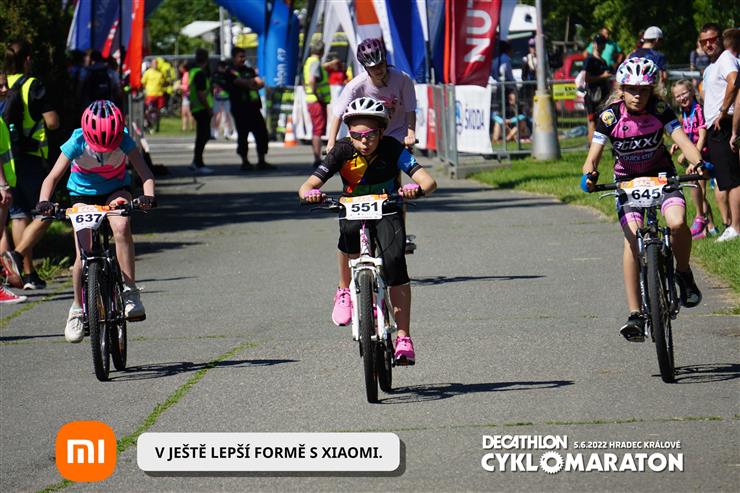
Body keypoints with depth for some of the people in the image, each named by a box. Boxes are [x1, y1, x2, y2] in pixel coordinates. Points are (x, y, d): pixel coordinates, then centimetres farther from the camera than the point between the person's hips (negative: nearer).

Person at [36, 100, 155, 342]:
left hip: (115, 191, 0)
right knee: (83, 255, -14)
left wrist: (148, 196, -48)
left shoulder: (124, 141, -26)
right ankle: (78, 309, 9)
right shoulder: (77, 143, -27)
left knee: (121, 227, -33)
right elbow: (52, 177, -26)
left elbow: (145, 173, -28)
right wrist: (44, 202, -44)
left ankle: (130, 292, -24)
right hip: (82, 194, 0)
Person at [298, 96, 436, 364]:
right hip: (353, 210, 0)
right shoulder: (343, 151, -17)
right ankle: (344, 292, -11)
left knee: (394, 260, -25)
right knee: (349, 233, -36)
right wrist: (310, 193, -45)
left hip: (387, 212, 0)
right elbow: (306, 186, -22)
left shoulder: (392, 149, -19)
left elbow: (429, 181, -28)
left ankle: (404, 337, -18)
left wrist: (417, 188, -50)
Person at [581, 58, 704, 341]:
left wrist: (697, 163, -47)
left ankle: (684, 274, 2)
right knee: (632, 238, -20)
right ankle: (635, 315, -18)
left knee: (677, 223, -29)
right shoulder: (610, 117, -16)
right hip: (627, 181, 0)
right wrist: (589, 175, -42)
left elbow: (683, 141, -25)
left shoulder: (660, 110, -16)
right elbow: (593, 157, -19)